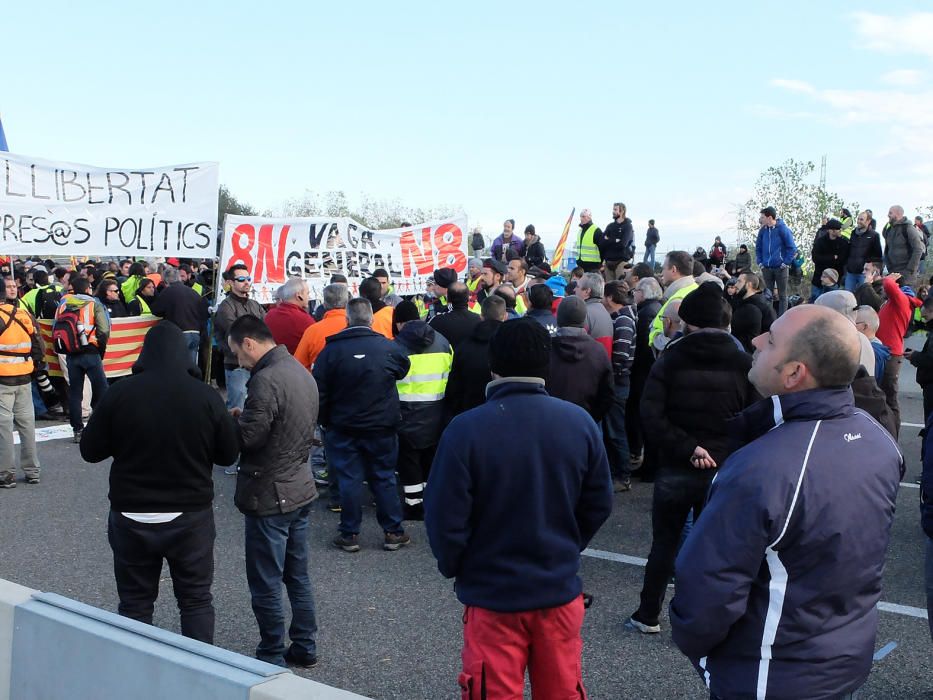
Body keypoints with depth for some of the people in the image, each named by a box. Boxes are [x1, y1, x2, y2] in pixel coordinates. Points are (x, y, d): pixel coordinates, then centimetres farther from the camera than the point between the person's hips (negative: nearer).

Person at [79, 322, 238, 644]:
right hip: (191, 517, 0)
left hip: (131, 517, 0)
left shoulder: (120, 393, -10)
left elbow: (90, 451, -3)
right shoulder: (206, 396, -10)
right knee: (196, 600, 13)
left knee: (135, 602, 14)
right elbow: (228, 455, -2)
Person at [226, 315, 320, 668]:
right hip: (301, 488, 9)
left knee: (266, 585, 4)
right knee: (298, 576, 18)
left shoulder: (266, 380, -22)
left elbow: (248, 438, -23)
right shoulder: (301, 372, 8)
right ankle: (304, 648, 28)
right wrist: (246, 416, 7)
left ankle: (272, 658, 15)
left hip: (270, 496, -9)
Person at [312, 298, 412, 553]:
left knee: (349, 480, 7)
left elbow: (320, 391, -6)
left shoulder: (331, 350, -9)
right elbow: (404, 368, 9)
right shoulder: (388, 347, -8)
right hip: (382, 427, 1)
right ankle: (393, 532, 16)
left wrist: (326, 421, 7)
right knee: (384, 479, 10)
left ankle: (349, 534, 11)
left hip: (343, 428, 0)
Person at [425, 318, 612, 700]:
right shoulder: (580, 422, -9)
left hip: (492, 594, -3)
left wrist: (453, 568, 5)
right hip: (560, 589, 3)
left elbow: (445, 517, -15)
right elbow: (598, 505, 1)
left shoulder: (466, 428, -20)